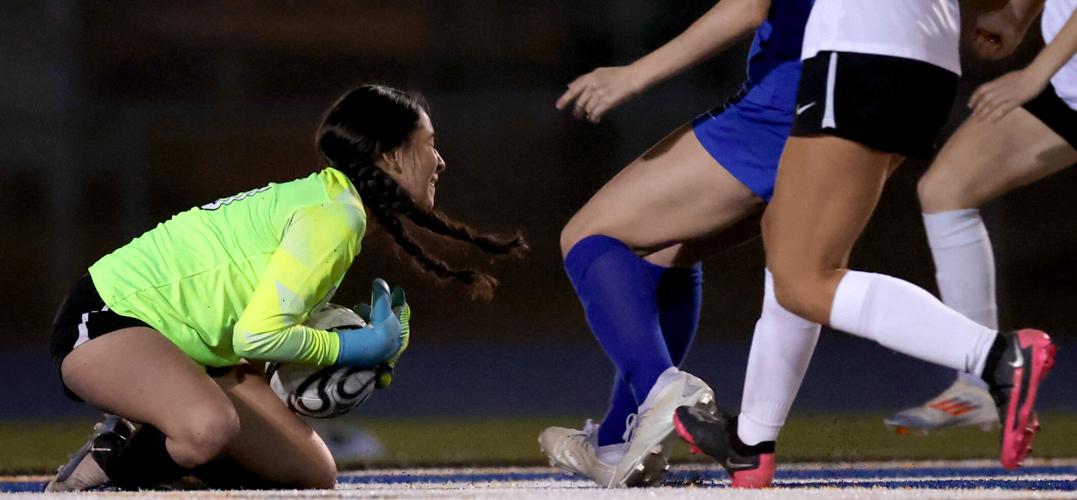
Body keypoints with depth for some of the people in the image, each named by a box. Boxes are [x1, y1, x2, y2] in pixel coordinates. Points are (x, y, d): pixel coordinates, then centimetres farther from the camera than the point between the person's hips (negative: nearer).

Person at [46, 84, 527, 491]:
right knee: (210, 427, -40)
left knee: (315, 475, 3)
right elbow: (258, 335, -26)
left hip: (197, 354, 10)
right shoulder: (333, 217, -20)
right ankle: (103, 464, -15)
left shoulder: (328, 199, 12)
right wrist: (360, 347, -13)